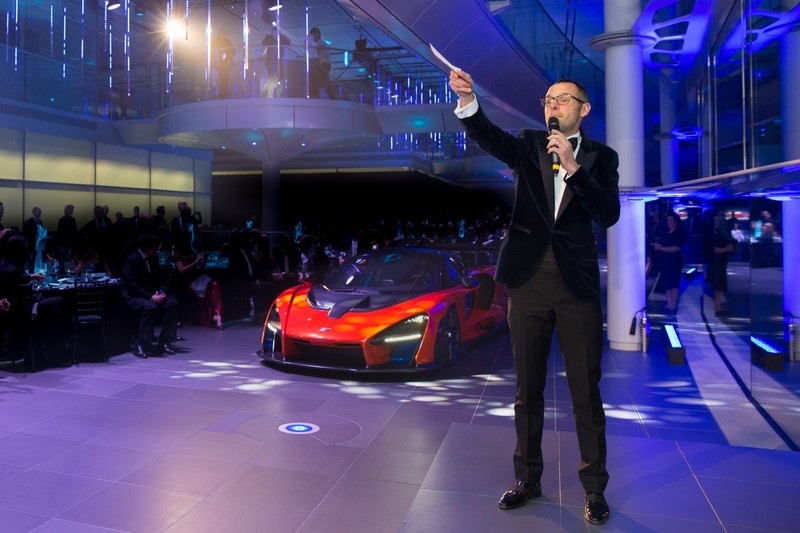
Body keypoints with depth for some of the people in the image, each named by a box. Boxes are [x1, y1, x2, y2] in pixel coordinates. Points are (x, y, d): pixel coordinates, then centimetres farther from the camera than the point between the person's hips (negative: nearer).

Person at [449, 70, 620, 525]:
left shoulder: (601, 157, 7)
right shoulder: (529, 145, 9)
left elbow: (609, 215, -8)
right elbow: (488, 137, -12)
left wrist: (572, 167, -17)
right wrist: (467, 100, -30)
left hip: (578, 283, -1)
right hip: (530, 280, 1)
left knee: (586, 390, 4)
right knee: (528, 388, 10)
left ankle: (594, 488, 21)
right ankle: (528, 478, 26)